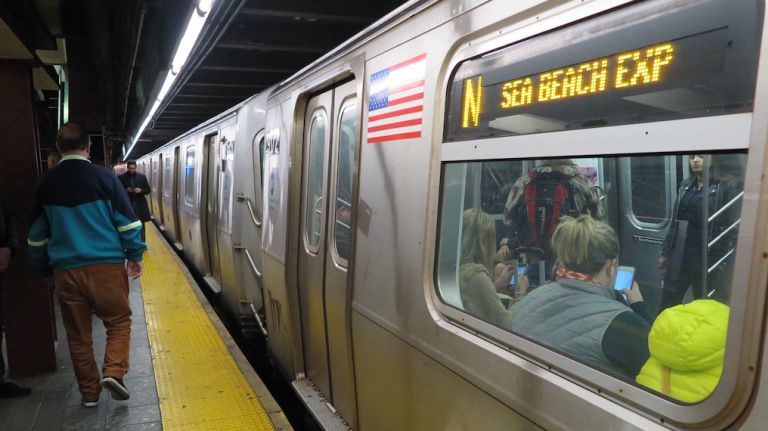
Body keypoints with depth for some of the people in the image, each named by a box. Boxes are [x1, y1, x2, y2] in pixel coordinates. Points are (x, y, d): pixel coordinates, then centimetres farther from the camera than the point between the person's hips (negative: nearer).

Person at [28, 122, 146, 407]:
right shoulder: (104, 177, -4)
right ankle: (113, 372, -8)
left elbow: (37, 234, 13)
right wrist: (135, 256, 6)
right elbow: (127, 221, -4)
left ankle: (89, 392, 19)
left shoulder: (46, 183, 6)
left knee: (78, 334, 12)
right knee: (119, 321, 11)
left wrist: (44, 267, 24)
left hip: (66, 270, 3)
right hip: (106, 265, -3)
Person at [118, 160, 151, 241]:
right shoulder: (121, 177, 0)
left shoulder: (142, 176, 4)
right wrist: (126, 191, -16)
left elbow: (148, 189, 7)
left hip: (140, 206, 1)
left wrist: (140, 190, -13)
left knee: (141, 226, 7)